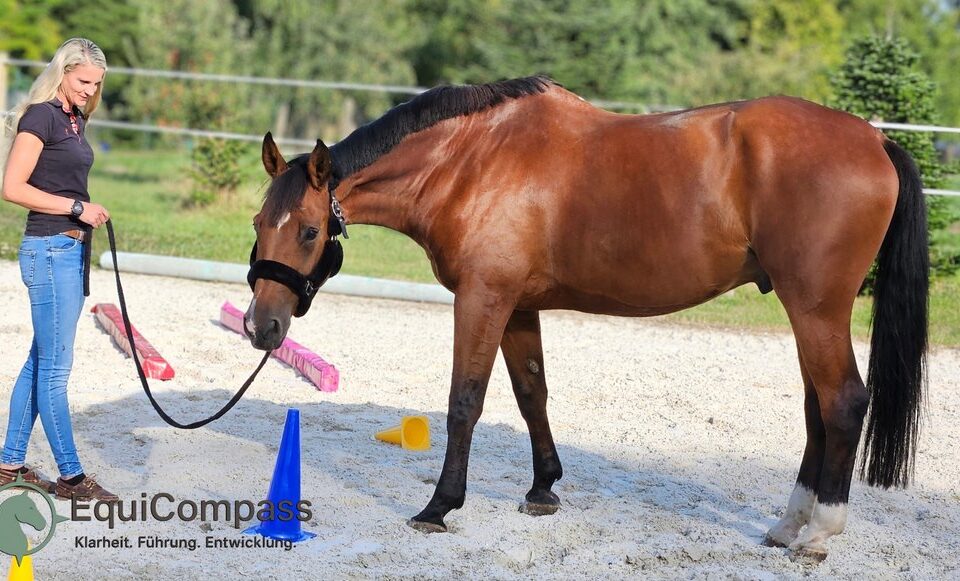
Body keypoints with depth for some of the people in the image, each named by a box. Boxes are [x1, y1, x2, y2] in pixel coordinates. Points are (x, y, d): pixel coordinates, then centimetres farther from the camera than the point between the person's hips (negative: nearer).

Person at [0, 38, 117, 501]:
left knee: (40, 361, 14)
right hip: (49, 250, -9)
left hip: (73, 250, 9)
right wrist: (77, 207, -17)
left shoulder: (76, 120, 15)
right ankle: (70, 476, 3)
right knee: (55, 366, -3)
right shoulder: (40, 116, -11)